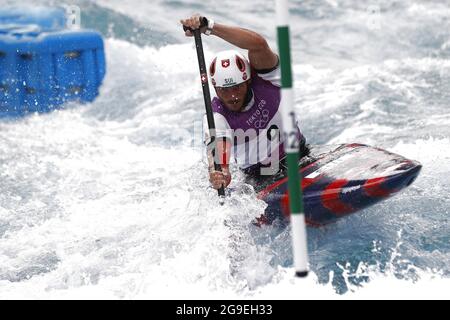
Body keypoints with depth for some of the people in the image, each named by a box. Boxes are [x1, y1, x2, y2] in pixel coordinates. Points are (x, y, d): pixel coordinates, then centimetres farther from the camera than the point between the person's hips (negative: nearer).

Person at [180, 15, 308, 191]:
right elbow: (219, 155, -32)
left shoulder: (265, 79, -15)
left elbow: (258, 43, -35)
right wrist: (218, 176, -58)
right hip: (260, 181, 0)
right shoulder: (215, 116, -16)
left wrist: (208, 26, -43)